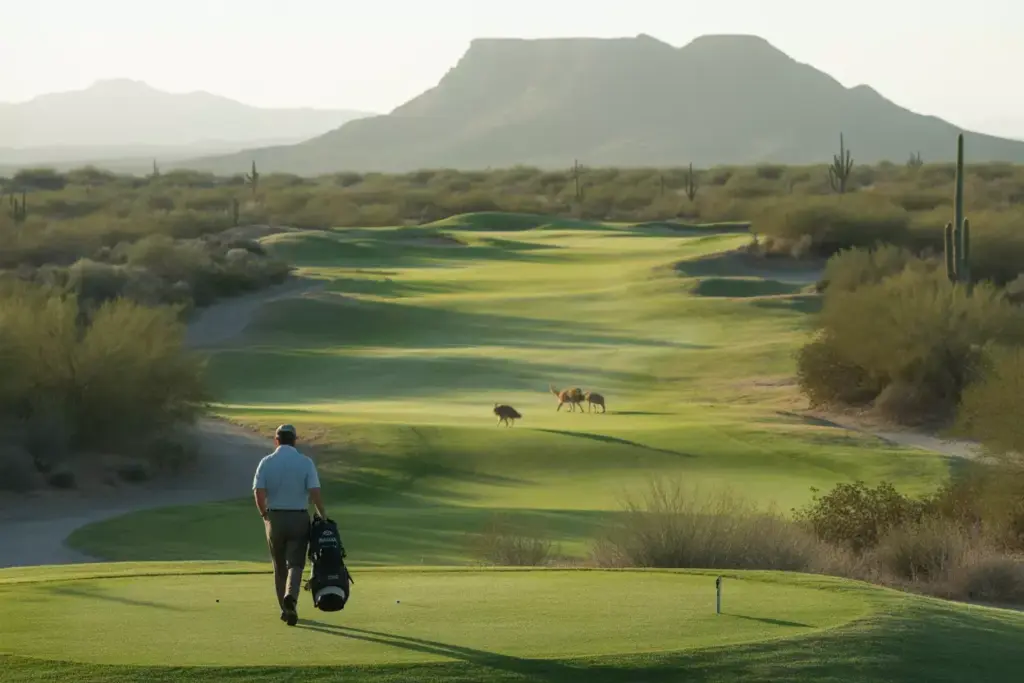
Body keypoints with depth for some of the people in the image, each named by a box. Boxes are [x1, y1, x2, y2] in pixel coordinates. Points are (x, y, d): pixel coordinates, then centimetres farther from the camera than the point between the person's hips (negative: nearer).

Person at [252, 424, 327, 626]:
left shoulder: (266, 463, -2)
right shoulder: (306, 462, -4)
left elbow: (259, 492, -11)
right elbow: (315, 492, -13)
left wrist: (264, 514, 5)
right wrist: (323, 515, 1)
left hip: (274, 518, 1)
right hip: (299, 518, -1)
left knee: (279, 566, 14)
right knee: (295, 564, 0)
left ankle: (286, 609, 19)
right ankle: (291, 597, -27)